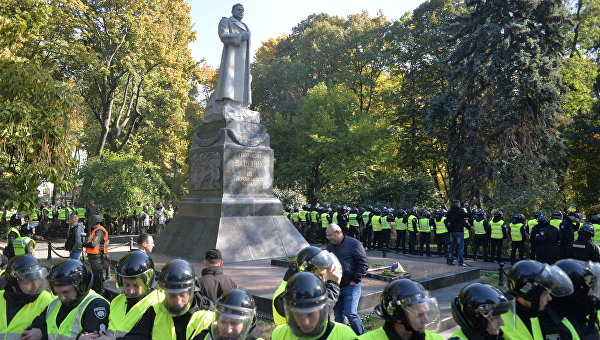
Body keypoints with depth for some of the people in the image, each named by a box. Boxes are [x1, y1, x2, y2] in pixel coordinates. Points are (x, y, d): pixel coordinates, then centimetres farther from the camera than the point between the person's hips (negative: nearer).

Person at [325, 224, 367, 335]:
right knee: (338, 312, 11)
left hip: (351, 286, -6)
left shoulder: (353, 243, -8)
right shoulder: (330, 247, 11)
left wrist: (355, 280, -12)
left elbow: (363, 264, -10)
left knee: (350, 313, -7)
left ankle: (361, 335, 13)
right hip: (336, 287, 6)